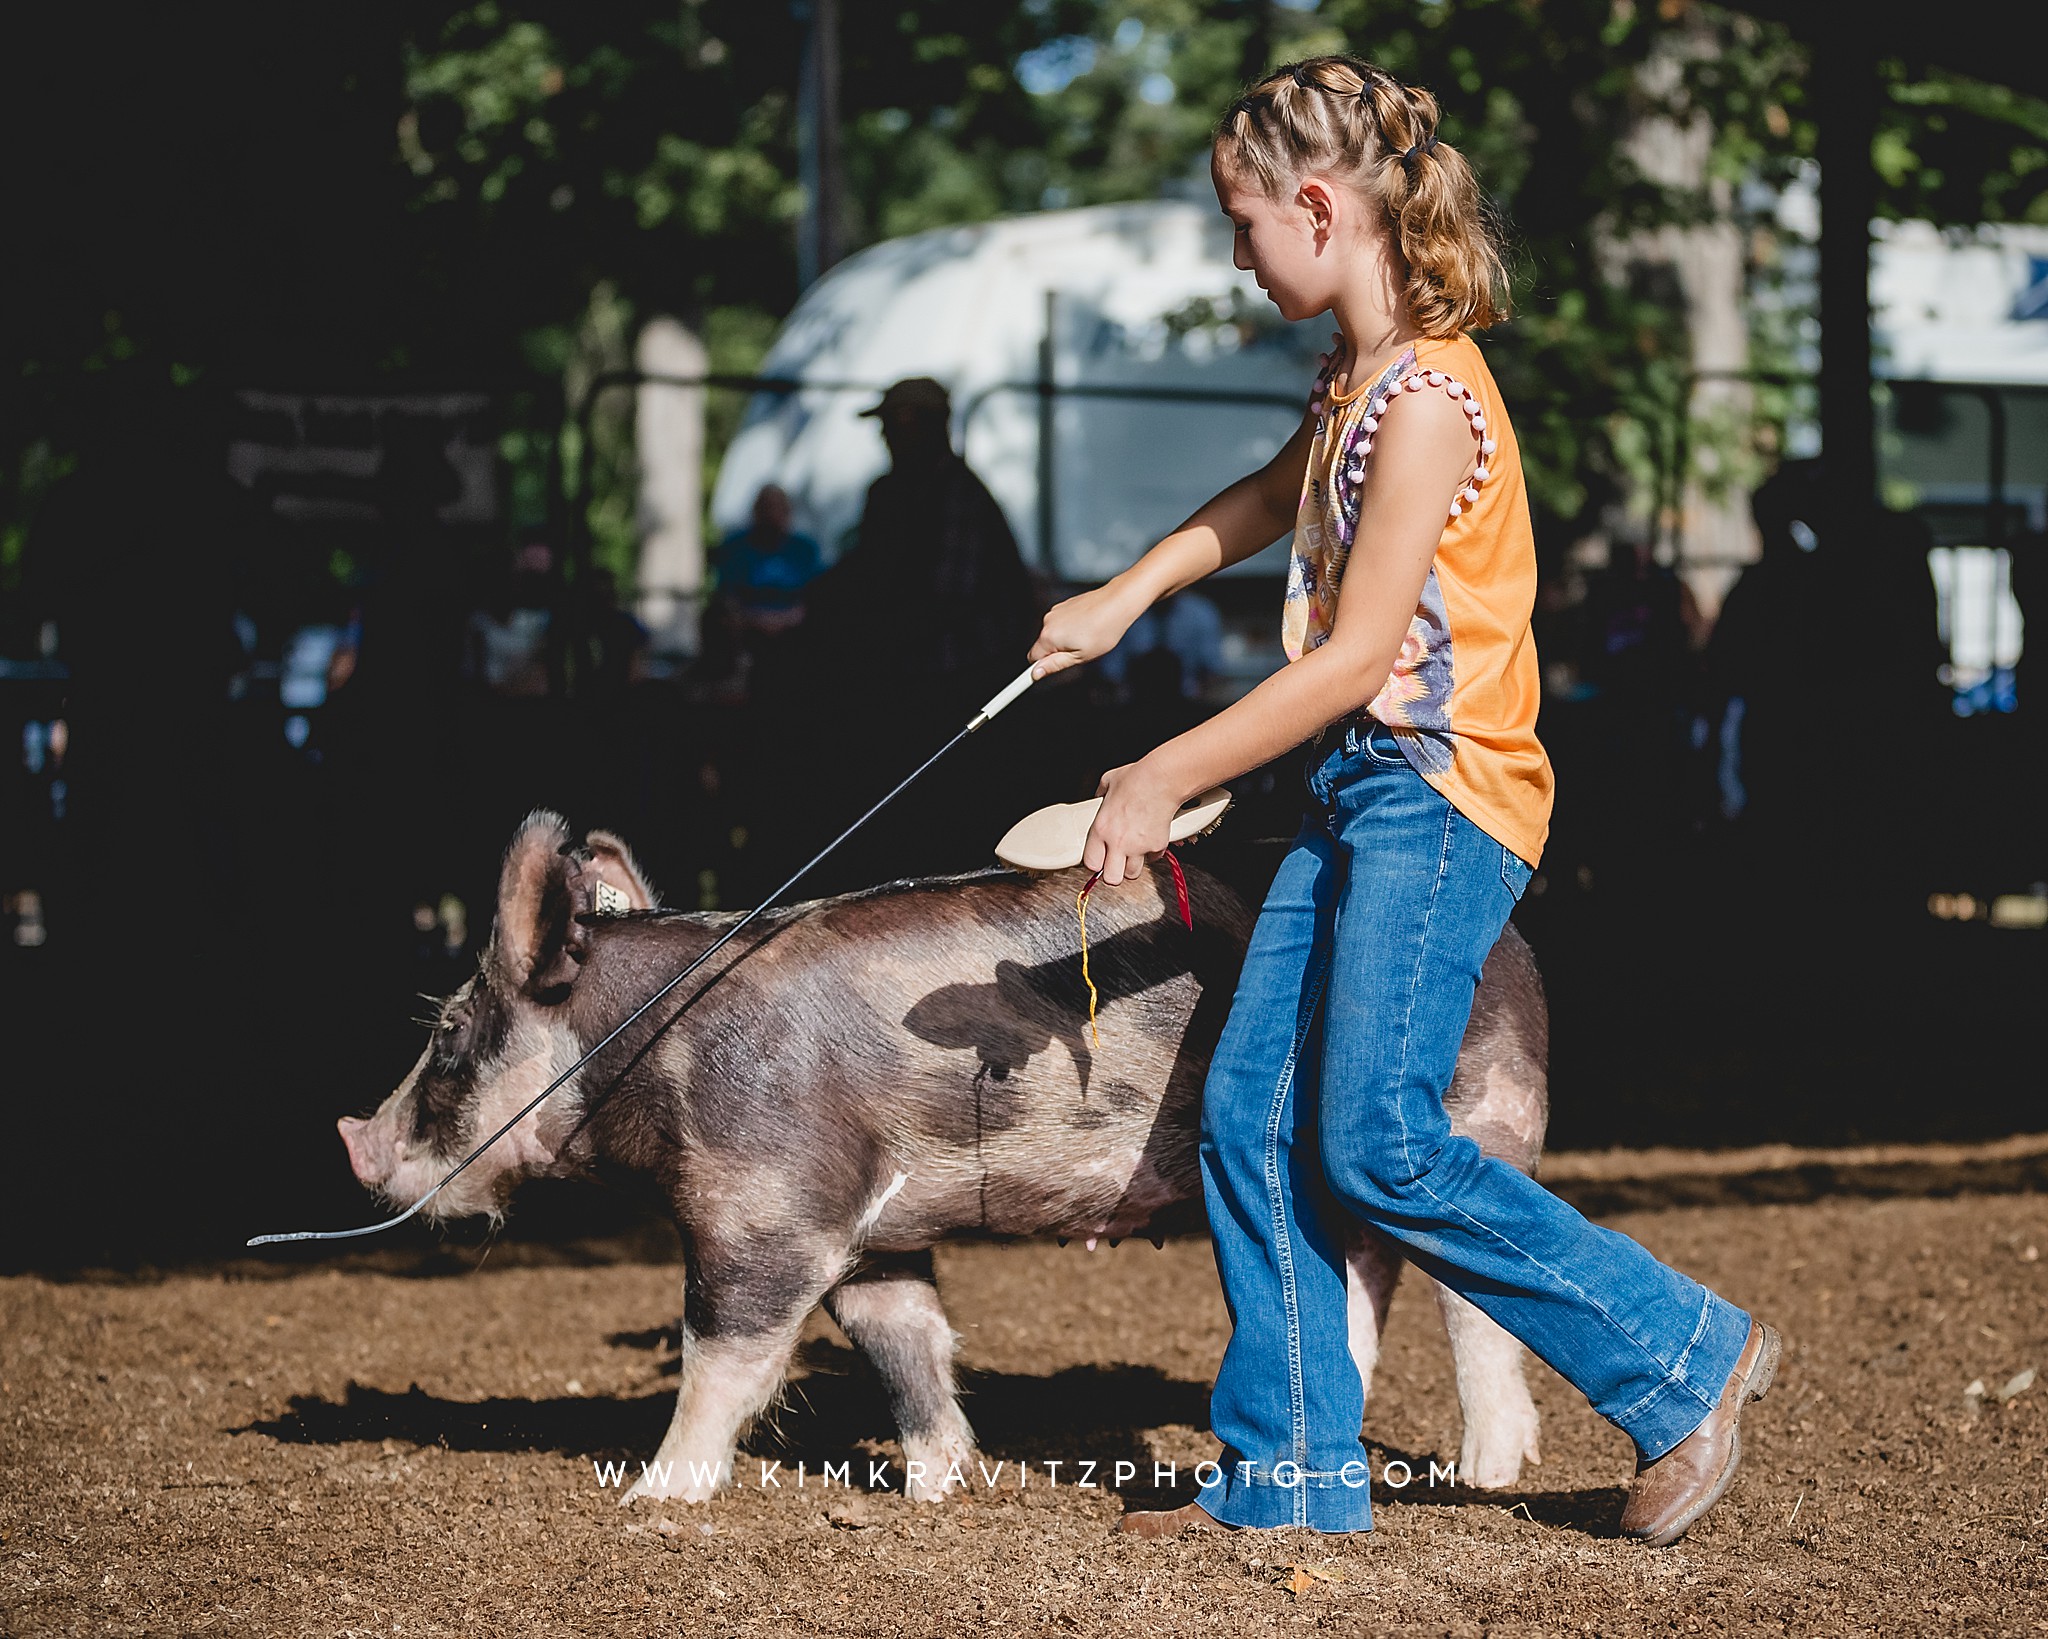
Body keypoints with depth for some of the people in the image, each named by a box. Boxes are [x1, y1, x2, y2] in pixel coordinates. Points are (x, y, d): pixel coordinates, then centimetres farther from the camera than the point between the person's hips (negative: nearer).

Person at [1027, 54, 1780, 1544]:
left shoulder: (1427, 399, -18)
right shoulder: (1357, 379, 12)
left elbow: (1357, 659, -19)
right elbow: (1279, 495, 35)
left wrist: (1166, 781, -13)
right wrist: (1126, 595, 25)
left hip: (1440, 796, -10)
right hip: (1360, 799, 10)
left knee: (1378, 1144, -13)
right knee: (1252, 1118, 5)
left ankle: (1685, 1358, -1)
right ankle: (1294, 1471, 10)